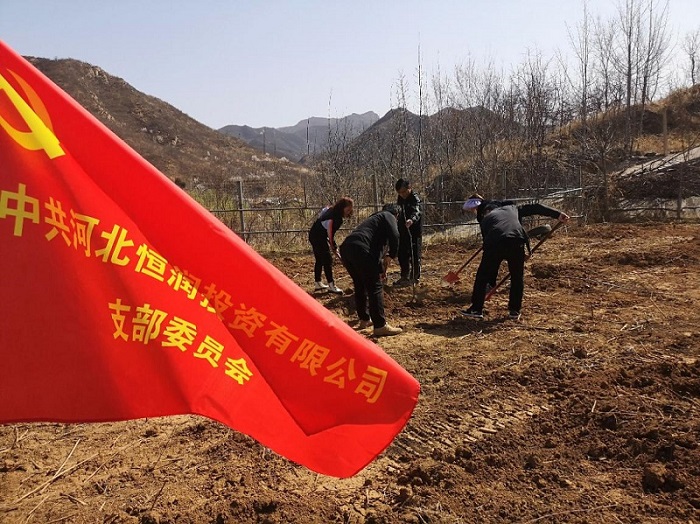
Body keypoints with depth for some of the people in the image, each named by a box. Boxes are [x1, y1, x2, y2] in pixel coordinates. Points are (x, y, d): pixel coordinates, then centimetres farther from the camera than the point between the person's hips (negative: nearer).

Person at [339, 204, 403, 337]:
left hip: (345, 248, 9)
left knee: (360, 285, 23)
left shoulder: (374, 218, 39)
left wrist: (380, 269, 45)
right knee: (375, 287, -2)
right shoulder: (388, 216, 15)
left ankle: (364, 319, 33)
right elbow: (394, 236, -7)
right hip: (360, 249, -9)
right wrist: (390, 256, 5)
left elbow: (377, 245, 42)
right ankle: (380, 326, 0)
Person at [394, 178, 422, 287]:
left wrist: (411, 219, -56)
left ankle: (414, 277, 12)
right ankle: (405, 276, 26)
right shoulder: (400, 199, 9)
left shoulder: (415, 199, -15)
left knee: (414, 254, 0)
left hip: (414, 231, -8)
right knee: (402, 254, 13)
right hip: (403, 231, 8)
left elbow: (416, 212, -34)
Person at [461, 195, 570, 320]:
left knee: (483, 275, 15)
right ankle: (514, 311, 23)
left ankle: (476, 309, 18)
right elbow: (535, 208, 24)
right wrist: (558, 214, 19)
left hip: (494, 243, -1)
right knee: (517, 278, 19)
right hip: (516, 242, 1)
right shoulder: (512, 208, 33)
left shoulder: (485, 220, 29)